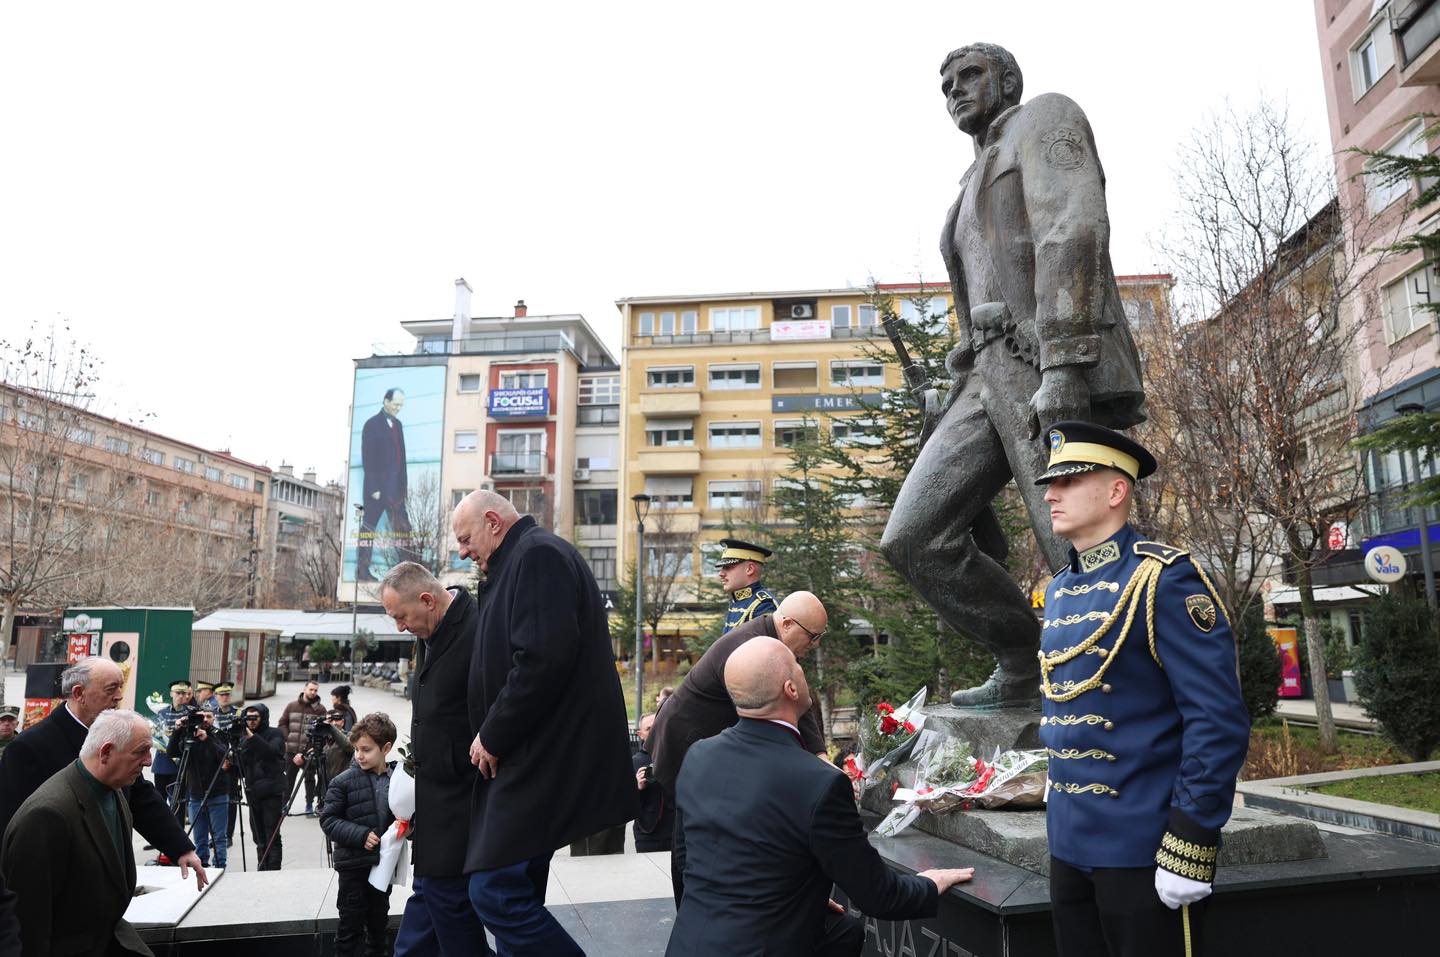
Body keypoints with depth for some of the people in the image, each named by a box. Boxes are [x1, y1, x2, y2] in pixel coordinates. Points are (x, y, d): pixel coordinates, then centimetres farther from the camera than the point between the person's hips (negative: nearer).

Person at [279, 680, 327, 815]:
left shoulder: (320, 709, -1)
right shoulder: (291, 706, 8)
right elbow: (282, 724, 12)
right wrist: (288, 738, -3)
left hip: (309, 752, -2)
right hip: (291, 750, 2)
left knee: (309, 778, 5)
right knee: (288, 778, 8)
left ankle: (309, 805, 15)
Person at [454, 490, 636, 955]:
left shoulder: (538, 555, -12)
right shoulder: (523, 561, 20)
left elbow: (545, 658, -24)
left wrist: (493, 735, -15)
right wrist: (494, 735, 14)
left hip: (545, 757, -11)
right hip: (537, 756, 11)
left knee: (495, 892, -10)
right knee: (515, 893, 14)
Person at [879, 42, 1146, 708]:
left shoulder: (1045, 118, 9)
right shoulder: (975, 187, 33)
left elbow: (1075, 232, -10)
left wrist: (1060, 367, -23)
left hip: (1053, 370, -8)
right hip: (990, 375, 8)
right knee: (912, 538, -4)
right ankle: (1023, 664, 9)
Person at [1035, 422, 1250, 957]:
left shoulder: (1163, 578, -14)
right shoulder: (1057, 591, 9)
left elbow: (1220, 722, -18)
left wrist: (1190, 846, -20)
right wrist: (1060, 812, 18)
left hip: (1143, 849, -7)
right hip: (1068, 843, 7)